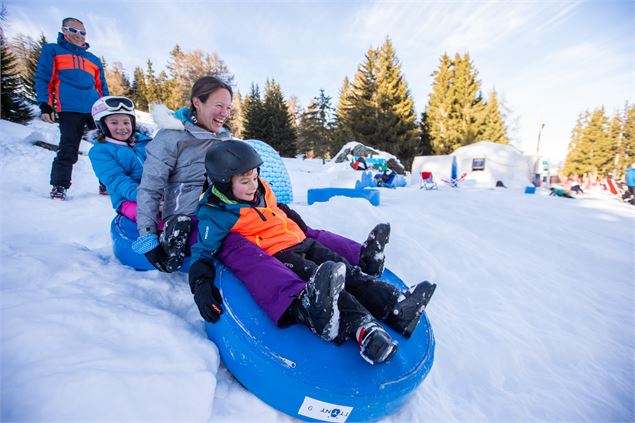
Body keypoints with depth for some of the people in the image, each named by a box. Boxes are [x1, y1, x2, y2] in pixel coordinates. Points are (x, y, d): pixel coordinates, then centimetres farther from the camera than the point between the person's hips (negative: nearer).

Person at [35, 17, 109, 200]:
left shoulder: (94, 59, 28)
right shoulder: (52, 50, 16)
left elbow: (102, 87, 27)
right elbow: (42, 79, 7)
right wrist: (45, 105, -6)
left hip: (96, 109, 4)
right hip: (69, 109, -4)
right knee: (68, 150, -9)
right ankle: (59, 187, 2)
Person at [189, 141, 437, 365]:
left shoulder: (261, 191, 13)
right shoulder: (216, 215, -7)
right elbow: (203, 252, -7)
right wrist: (200, 282, -22)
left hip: (301, 243, 7)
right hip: (276, 255, -7)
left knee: (345, 270, -10)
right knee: (314, 278, -31)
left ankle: (397, 306, -17)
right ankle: (364, 328, -46)